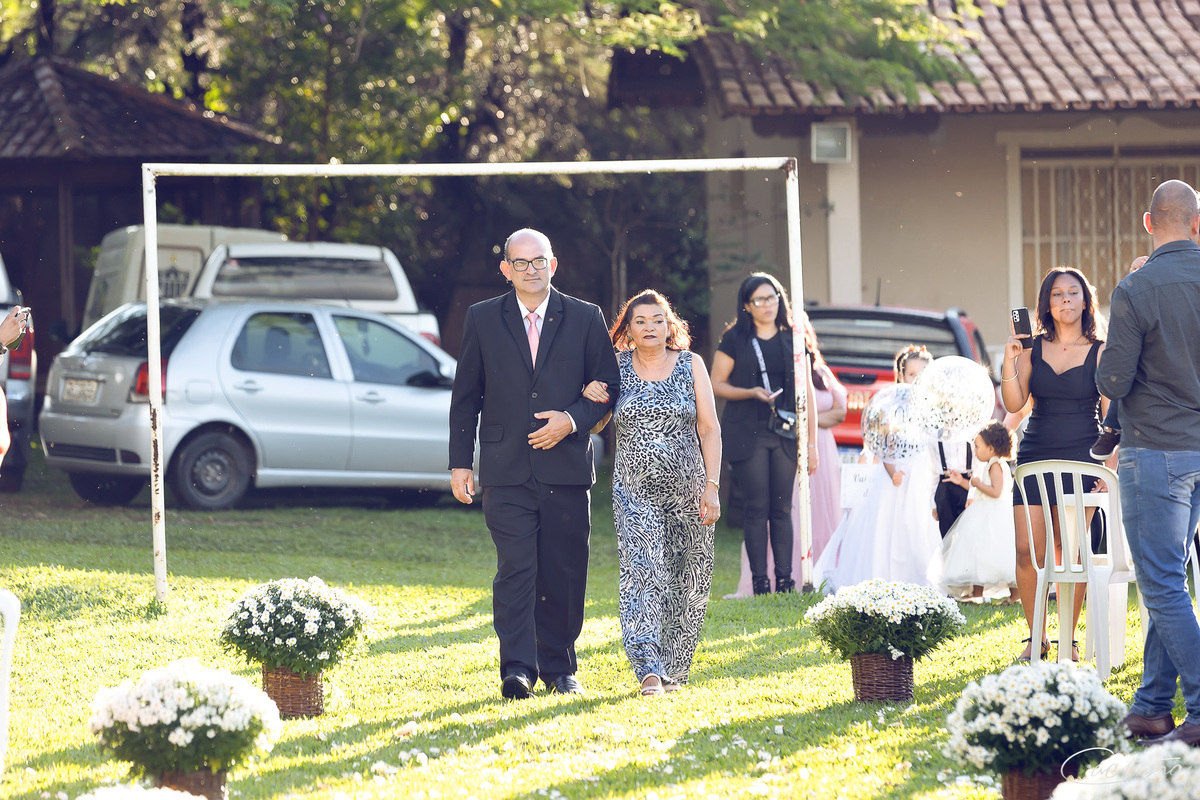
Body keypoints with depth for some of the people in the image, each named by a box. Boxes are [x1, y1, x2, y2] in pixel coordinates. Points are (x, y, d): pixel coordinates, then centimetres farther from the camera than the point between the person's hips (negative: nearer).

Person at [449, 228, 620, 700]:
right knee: (515, 568, -12)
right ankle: (517, 669, -15)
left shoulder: (585, 319, 7)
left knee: (563, 573, 4)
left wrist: (573, 420, -9)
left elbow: (610, 388, 9)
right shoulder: (483, 319, 7)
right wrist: (460, 462, 4)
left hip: (566, 466, 1)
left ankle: (559, 669, 15)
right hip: (506, 469, -1)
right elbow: (465, 397, 10)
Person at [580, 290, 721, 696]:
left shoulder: (691, 365, 4)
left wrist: (711, 485, -5)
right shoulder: (617, 366, 4)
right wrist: (588, 393, -6)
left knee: (685, 583, 5)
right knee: (641, 571, -17)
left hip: (686, 490, 1)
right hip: (635, 491, -1)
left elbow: (710, 429, 3)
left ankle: (673, 670, 19)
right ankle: (648, 669, -26)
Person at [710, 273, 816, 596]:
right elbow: (716, 384, 4)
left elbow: (806, 393, 9)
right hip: (747, 433, -2)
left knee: (782, 508, 1)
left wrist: (811, 441, 4)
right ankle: (760, 581, -4)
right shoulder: (735, 339, 3)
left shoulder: (791, 340, 9)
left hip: (784, 435, 2)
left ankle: (785, 580, 3)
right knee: (757, 507, -5)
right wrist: (750, 393, -14)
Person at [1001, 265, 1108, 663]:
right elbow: (1014, 404, 1)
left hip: (1080, 458, -2)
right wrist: (1009, 361, -13)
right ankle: (1036, 638, 8)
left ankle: (1069, 639, 10)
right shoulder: (1033, 350, 7)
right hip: (1036, 455, 2)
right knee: (1027, 551, -5)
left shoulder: (1099, 353, 1)